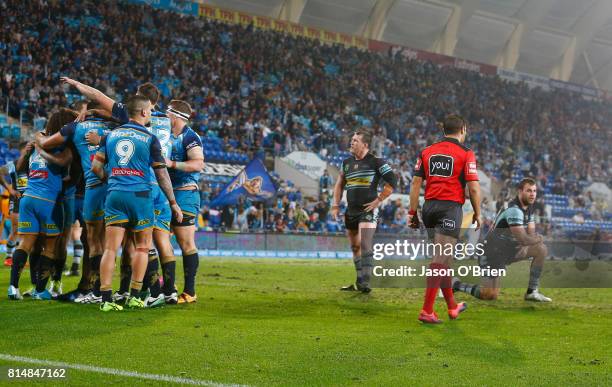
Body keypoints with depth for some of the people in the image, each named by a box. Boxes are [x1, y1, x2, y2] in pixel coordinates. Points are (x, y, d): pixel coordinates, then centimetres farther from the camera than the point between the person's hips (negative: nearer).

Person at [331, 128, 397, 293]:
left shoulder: (376, 162, -8)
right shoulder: (347, 162, 12)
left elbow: (392, 181, -9)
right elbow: (339, 185, 21)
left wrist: (378, 200, -11)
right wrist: (336, 206, 13)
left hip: (368, 210, -7)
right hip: (351, 210, 7)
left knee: (365, 245, -17)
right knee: (355, 247, 13)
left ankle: (365, 282, -19)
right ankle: (359, 282, 24)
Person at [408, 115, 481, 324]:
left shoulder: (426, 152, 10)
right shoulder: (466, 154, -3)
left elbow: (416, 183, 6)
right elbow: (473, 187, -6)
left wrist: (412, 212, 10)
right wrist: (477, 214, 5)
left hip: (429, 206, 6)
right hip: (451, 207, -6)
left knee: (444, 258, 18)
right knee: (441, 260, -8)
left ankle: (452, 306, 29)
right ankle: (427, 310, -14)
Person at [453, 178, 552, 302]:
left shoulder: (529, 208, 6)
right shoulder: (514, 210, -25)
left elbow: (531, 235, 6)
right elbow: (524, 240, -27)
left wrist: (535, 238, -17)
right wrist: (539, 239, -8)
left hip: (511, 249, 9)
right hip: (494, 253, -9)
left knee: (541, 249, -6)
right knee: (490, 295, -17)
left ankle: (532, 292, 0)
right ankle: (455, 284, 6)